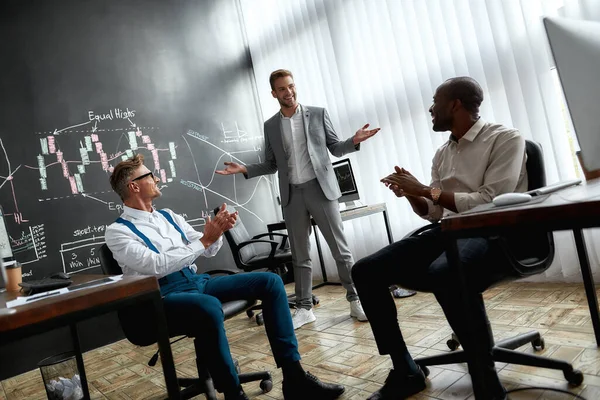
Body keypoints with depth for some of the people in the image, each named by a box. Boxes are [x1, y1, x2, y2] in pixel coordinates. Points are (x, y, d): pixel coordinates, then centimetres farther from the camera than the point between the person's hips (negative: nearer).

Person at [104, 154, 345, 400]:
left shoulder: (168, 216, 16)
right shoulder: (117, 232, -5)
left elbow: (208, 251, 15)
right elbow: (157, 266, -18)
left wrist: (217, 230, -6)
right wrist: (204, 240, -18)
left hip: (199, 283, 7)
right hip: (163, 299, -7)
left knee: (270, 282, -8)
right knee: (209, 307, -41)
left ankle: (294, 376, -9)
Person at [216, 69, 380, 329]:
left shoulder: (318, 114, 4)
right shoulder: (270, 126, 9)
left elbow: (335, 148, 6)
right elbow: (271, 165, 11)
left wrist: (354, 141, -13)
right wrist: (244, 169, -2)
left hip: (320, 188, -2)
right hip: (292, 195, 2)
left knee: (340, 248, 1)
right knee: (300, 255, 8)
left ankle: (355, 299, 14)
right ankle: (304, 308, 18)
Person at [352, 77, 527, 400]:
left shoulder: (505, 138, -4)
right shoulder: (442, 154, 17)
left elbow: (491, 203, -17)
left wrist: (426, 190, -14)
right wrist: (411, 195, -1)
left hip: (492, 234, -7)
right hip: (449, 233, 8)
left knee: (444, 273, -42)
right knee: (366, 271, -8)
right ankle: (405, 371, -1)